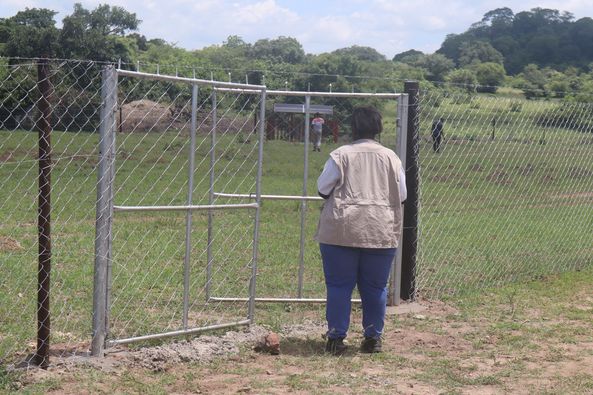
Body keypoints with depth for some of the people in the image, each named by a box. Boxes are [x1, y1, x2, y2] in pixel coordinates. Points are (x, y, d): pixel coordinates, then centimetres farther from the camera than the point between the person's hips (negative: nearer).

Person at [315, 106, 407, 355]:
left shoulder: (341, 155, -4)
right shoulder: (390, 157, 3)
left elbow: (322, 189, 0)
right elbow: (402, 195, 7)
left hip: (341, 230, -2)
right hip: (382, 232, 2)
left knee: (339, 285, 5)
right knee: (375, 287, 10)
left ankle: (336, 338, 7)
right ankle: (373, 337, 15)